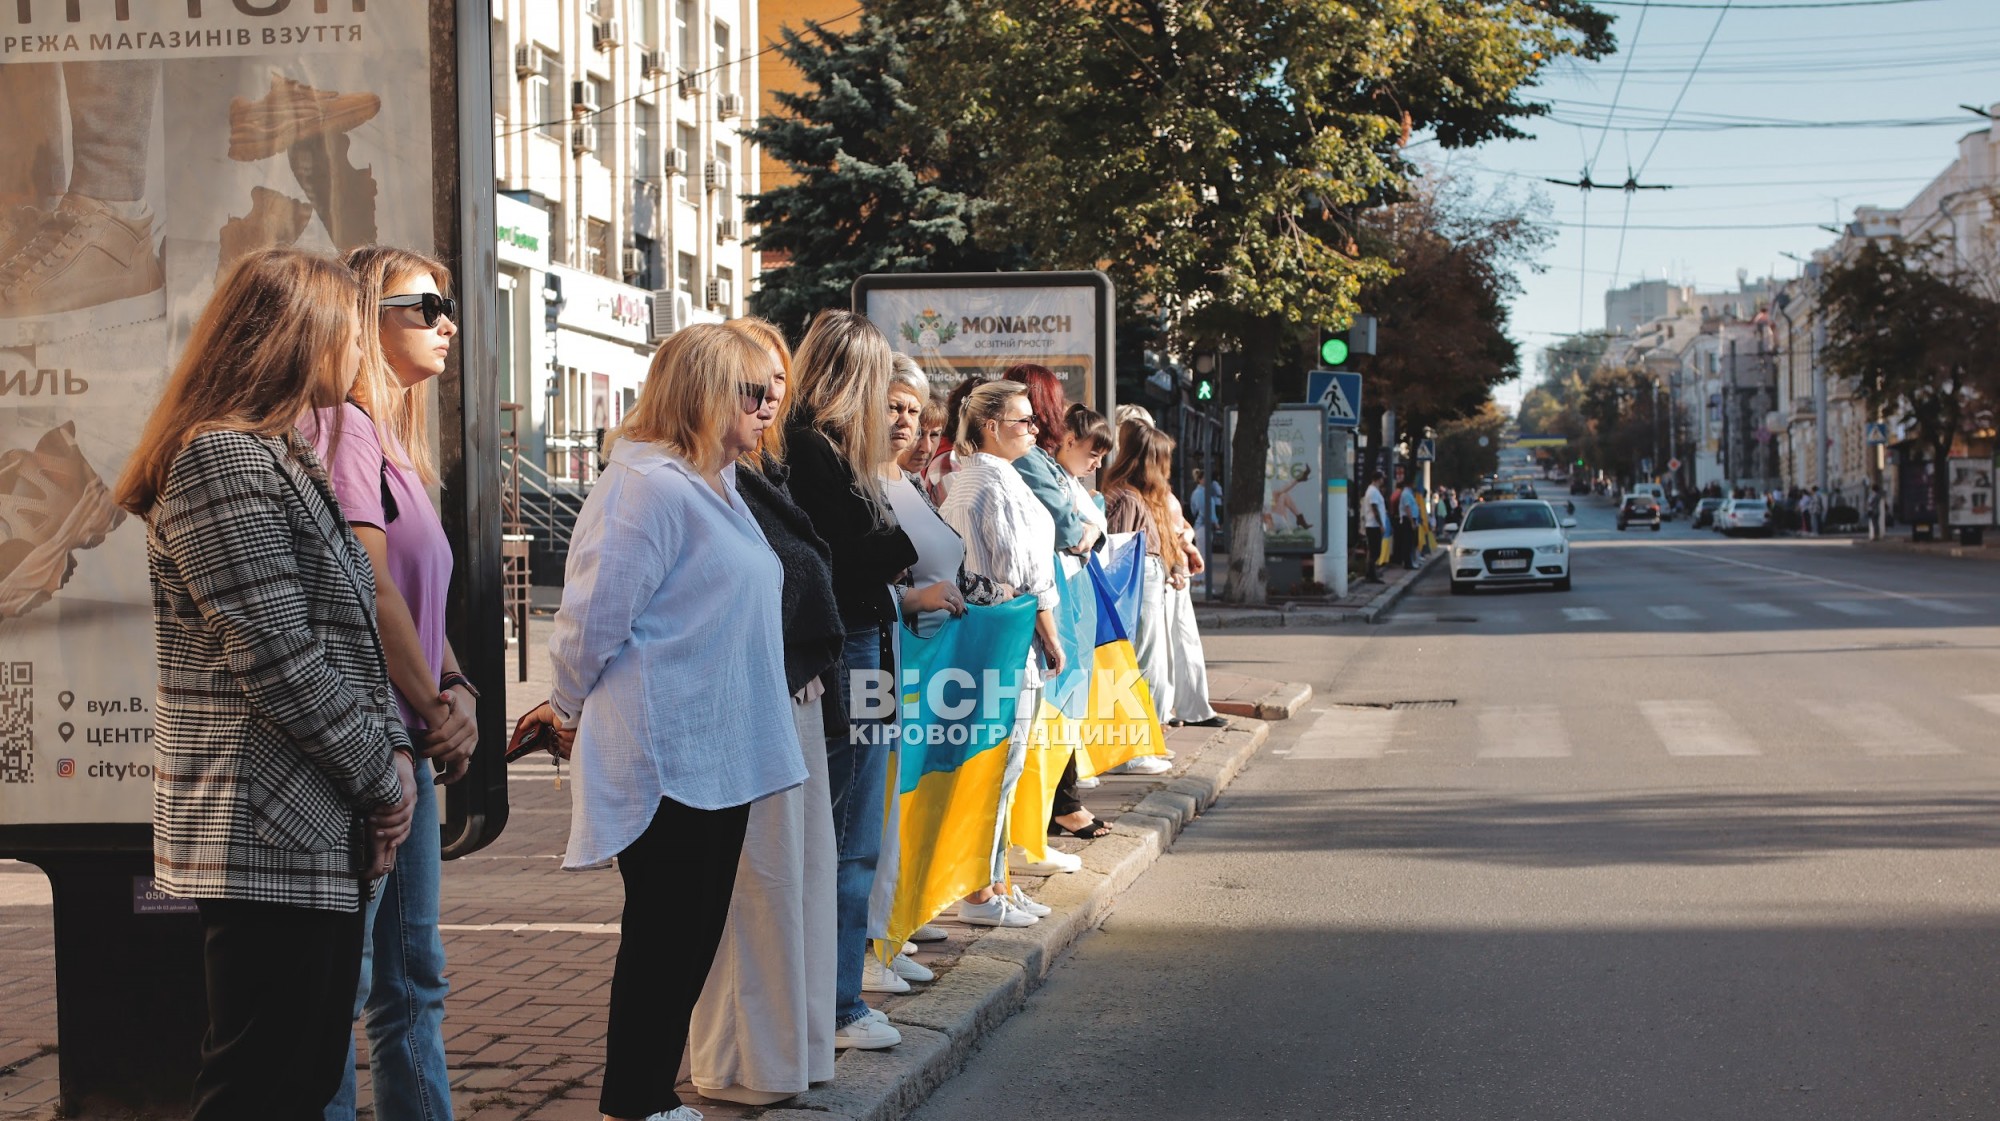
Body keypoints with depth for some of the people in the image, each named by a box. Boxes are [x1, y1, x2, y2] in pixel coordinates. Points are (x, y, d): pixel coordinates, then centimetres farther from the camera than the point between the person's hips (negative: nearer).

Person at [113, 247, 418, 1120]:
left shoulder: (284, 460, 20)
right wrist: (384, 775, -10)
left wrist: (391, 751, 5)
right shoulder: (221, 459, -13)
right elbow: (276, 660, -19)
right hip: (269, 830, -10)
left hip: (321, 831, 10)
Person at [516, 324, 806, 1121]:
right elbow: (595, 616, -17)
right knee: (664, 937, -1)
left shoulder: (713, 486, 14)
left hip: (718, 756, 9)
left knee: (694, 937, 14)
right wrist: (571, 709, -2)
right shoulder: (649, 487, -18)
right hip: (665, 757, -9)